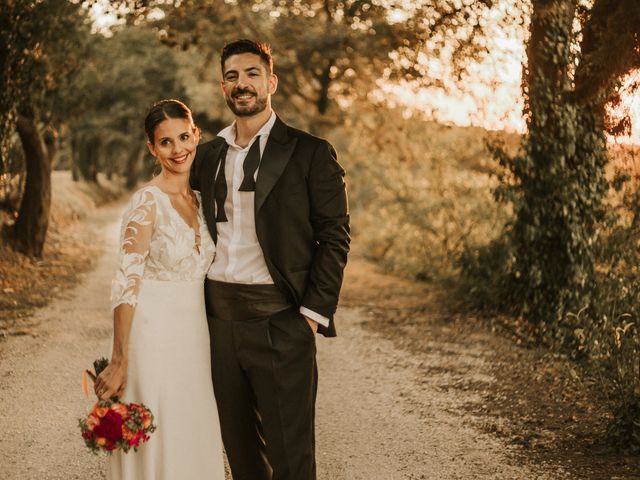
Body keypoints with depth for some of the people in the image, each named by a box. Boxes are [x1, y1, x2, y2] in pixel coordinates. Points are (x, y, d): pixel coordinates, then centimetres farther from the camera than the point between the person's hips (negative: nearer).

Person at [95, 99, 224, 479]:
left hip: (196, 334, 7)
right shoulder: (148, 202, -14)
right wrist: (119, 361, -19)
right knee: (159, 441, 2)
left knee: (196, 438, 14)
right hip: (155, 334, -6)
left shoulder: (201, 200, 7)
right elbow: (127, 283, -17)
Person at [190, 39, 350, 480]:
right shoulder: (208, 155, 13)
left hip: (280, 319, -5)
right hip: (220, 316, 5)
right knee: (239, 444, 14)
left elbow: (334, 236, -5)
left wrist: (314, 312, -11)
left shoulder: (310, 153, -3)